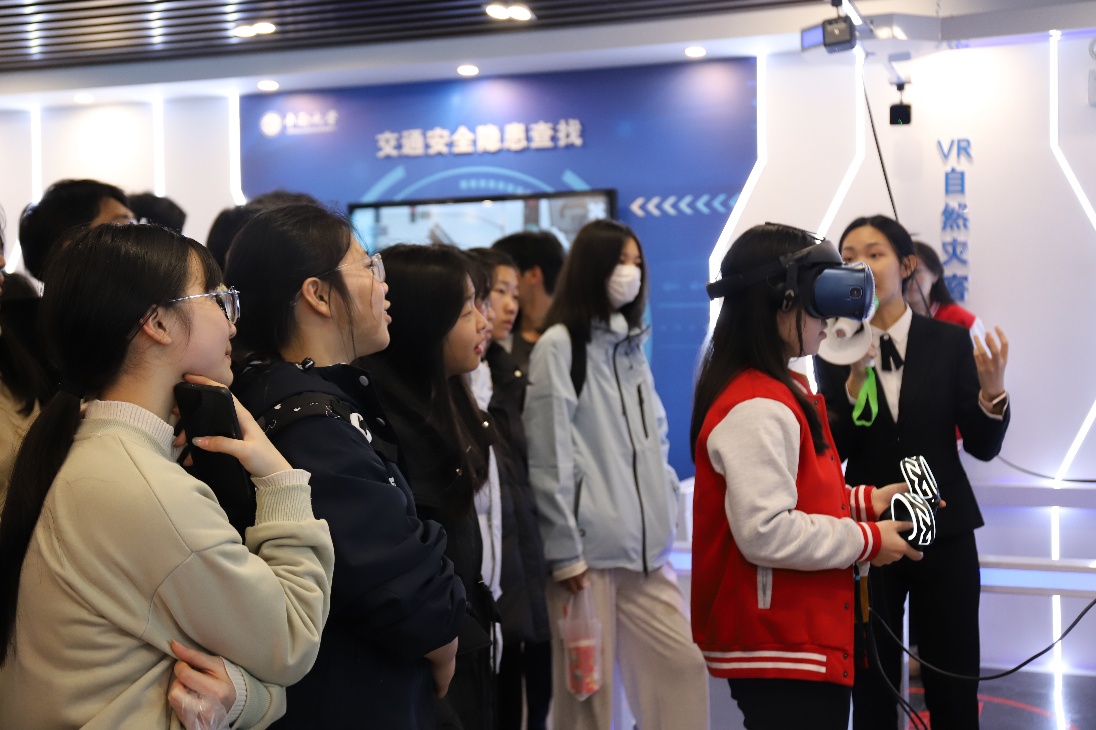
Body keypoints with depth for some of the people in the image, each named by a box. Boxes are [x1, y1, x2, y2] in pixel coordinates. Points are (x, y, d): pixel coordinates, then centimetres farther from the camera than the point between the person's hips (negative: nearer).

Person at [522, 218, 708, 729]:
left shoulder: (631, 344, 17)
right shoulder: (559, 344, -6)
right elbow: (548, 457, -10)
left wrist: (666, 514, 11)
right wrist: (563, 552, -12)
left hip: (643, 546, 7)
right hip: (588, 548, -7)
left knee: (682, 665, 4)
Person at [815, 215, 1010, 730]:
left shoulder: (950, 342, -2)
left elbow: (982, 447, -2)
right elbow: (832, 452, -10)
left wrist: (993, 390, -21)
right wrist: (855, 379, -23)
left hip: (944, 533, 0)